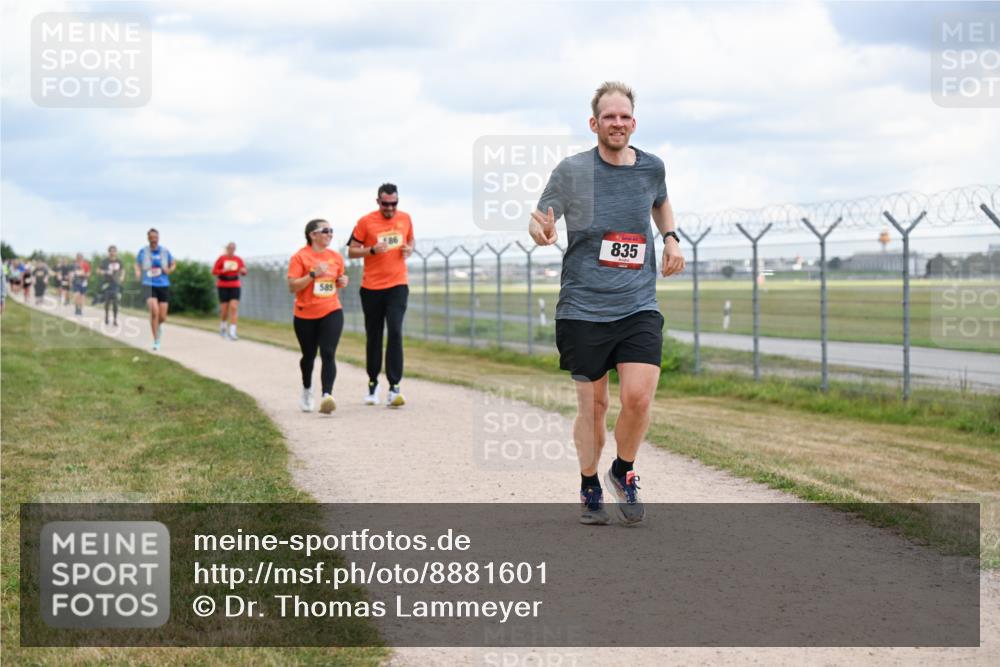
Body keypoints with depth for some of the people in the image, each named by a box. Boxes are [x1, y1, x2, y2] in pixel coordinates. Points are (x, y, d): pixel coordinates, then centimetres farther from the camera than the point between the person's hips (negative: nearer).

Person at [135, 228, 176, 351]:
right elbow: (137, 264, 16)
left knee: (162, 317, 1)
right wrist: (138, 272, -5)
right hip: (149, 285, -2)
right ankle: (156, 341, -14)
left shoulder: (165, 251, 1)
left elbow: (173, 264, 15)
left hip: (163, 285, 2)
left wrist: (169, 270, -6)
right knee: (154, 311, -23)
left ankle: (159, 325, 41)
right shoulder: (143, 252, 0)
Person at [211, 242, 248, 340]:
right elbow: (214, 271, -2)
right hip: (223, 286, -1)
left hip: (235, 286, 1)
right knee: (224, 309, 1)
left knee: (234, 308, -13)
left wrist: (243, 271, -13)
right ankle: (222, 326, 32)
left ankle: (232, 332, -16)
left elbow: (244, 272, 11)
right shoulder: (221, 258, -3)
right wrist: (224, 270, -18)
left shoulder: (238, 259, 3)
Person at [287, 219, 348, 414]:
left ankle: (327, 396, -28)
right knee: (309, 356, 13)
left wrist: (342, 282, 0)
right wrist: (313, 274, -22)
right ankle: (307, 390, 41)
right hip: (305, 315, -2)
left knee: (328, 354, -16)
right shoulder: (300, 257, -7)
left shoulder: (336, 257, 7)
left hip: (331, 312, 2)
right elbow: (292, 286, -13)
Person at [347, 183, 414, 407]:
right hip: (371, 287, -1)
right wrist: (373, 250, -18)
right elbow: (351, 251, -1)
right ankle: (373, 383, 24)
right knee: (373, 336, 8)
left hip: (397, 285, 1)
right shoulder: (365, 222, -4)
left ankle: (394, 387, -14)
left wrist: (409, 249, -1)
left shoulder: (405, 219, 5)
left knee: (395, 332, -13)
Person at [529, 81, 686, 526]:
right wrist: (540, 231, -23)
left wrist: (670, 239, 11)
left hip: (639, 306, 2)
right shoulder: (572, 171, -4)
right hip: (583, 306, -2)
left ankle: (624, 472, 13)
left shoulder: (651, 167, 6)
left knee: (638, 395, -14)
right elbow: (540, 223, 0)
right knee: (592, 403, 4)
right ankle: (589, 488, 27)